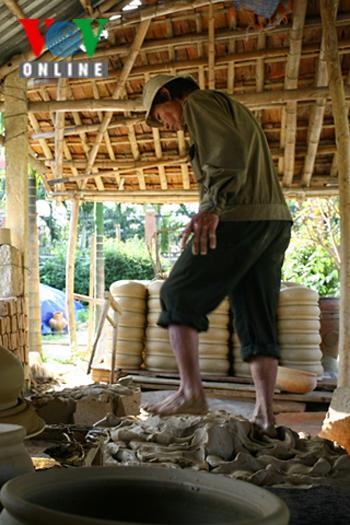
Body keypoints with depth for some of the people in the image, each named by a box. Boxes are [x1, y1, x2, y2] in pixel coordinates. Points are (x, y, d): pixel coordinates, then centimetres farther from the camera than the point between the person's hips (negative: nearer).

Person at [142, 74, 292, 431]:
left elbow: (229, 151, -17)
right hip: (276, 218, 9)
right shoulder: (231, 109, 31)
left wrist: (211, 208, -28)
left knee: (179, 296, -2)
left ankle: (191, 392, -12)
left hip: (239, 218, -9)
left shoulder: (198, 103, 2)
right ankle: (264, 414, 3)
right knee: (258, 319, 6)